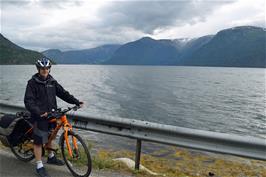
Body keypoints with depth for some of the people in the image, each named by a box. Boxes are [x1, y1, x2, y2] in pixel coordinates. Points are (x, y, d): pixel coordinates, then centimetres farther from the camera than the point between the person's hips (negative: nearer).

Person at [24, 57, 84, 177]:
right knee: (39, 140, 1)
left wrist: (76, 102, -5)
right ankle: (39, 166, 13)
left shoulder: (52, 82, 6)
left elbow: (63, 93, 5)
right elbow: (28, 101, -15)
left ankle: (51, 157, 40)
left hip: (51, 114, 6)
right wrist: (38, 112, -29)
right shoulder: (32, 82, -9)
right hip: (39, 116, -5)